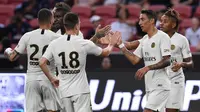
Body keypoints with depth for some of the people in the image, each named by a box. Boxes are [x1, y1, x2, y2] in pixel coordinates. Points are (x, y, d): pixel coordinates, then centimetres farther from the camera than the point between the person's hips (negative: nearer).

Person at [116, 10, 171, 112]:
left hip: (160, 86, -8)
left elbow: (167, 61, -17)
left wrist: (147, 68, -23)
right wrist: (120, 45, 5)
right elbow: (134, 60, 12)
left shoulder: (162, 37, -10)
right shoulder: (145, 40, 15)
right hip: (149, 86, 8)